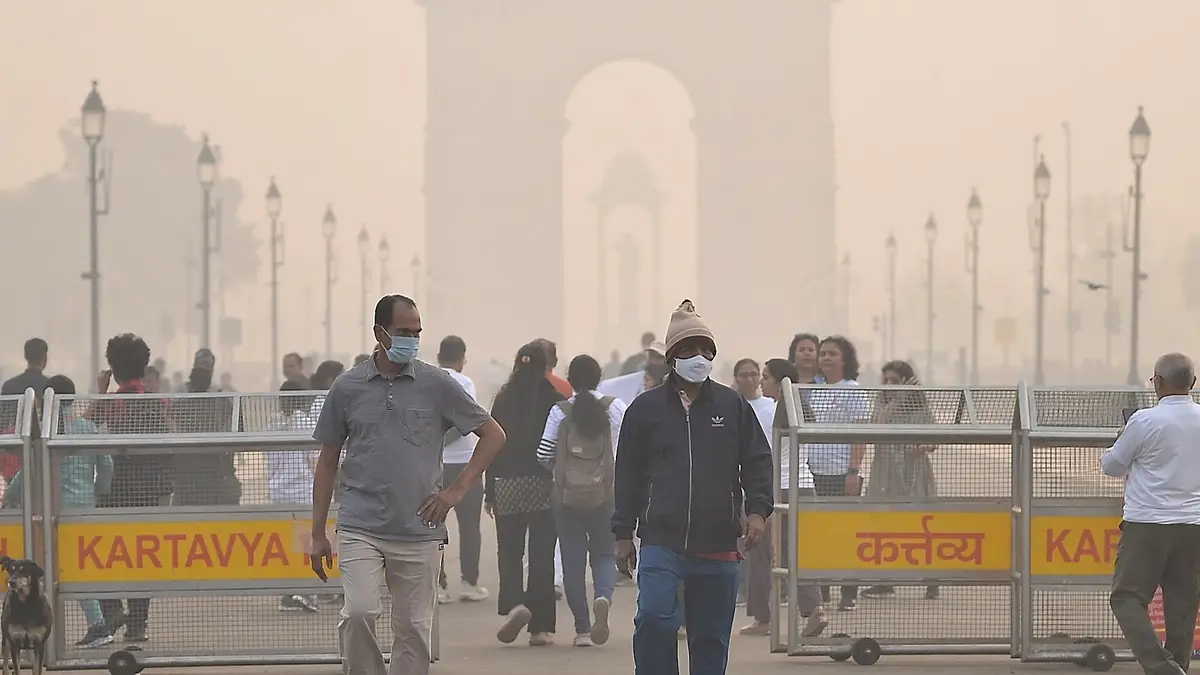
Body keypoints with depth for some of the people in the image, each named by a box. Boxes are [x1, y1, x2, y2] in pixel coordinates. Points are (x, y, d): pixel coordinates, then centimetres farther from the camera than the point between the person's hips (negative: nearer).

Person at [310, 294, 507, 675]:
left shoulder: (436, 385, 3)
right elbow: (327, 462, 11)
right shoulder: (348, 388, 5)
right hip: (360, 528, -1)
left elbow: (493, 435, 10)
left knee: (413, 629, 4)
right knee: (359, 613, -19)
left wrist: (458, 490, 0)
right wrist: (318, 534, 8)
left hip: (420, 532, 1)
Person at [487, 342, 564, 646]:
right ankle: (540, 626, 3)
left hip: (509, 485, 1)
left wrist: (490, 491, 7)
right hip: (545, 485, -1)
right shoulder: (554, 398, -4)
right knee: (542, 554, 4)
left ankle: (514, 604, -17)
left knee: (510, 552, 8)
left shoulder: (504, 398, 1)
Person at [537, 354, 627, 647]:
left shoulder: (560, 411, -4)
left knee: (573, 559, 5)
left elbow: (544, 455, -5)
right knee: (605, 554, 11)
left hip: (567, 494, 0)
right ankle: (603, 596, -21)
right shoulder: (615, 408, -3)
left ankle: (582, 629, 3)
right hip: (605, 494, 0)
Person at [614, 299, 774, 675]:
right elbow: (629, 475, 8)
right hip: (661, 542, -1)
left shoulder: (733, 406, 8)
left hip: (719, 546, 2)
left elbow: (757, 462, 10)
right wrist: (623, 534, 6)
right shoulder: (646, 409, 5)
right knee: (654, 619, -18)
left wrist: (757, 510, -6)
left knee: (711, 637, 6)